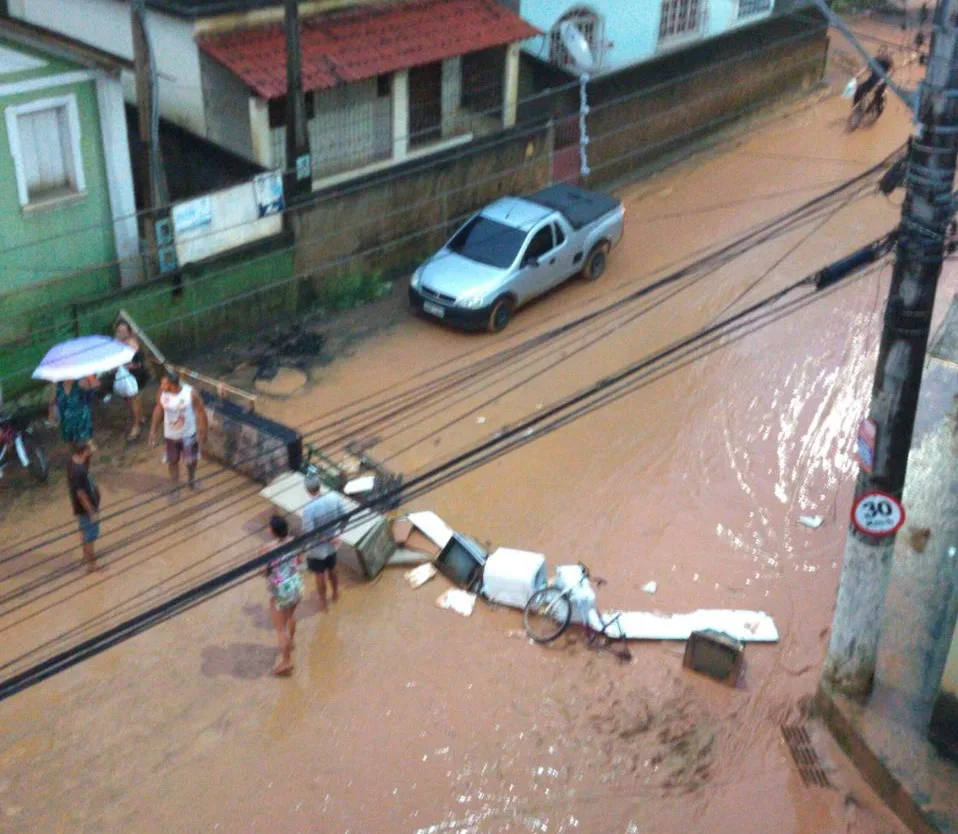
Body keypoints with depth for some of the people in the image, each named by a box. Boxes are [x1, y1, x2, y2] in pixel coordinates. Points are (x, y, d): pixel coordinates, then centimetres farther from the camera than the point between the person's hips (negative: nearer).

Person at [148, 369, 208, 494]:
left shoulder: (191, 393, -29)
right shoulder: (162, 393, -19)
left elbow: (201, 412, -15)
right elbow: (158, 410, -1)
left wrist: (203, 433, -10)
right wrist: (153, 431, 3)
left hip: (188, 435, -2)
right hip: (170, 436, 2)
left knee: (191, 461, 20)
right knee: (172, 462, 16)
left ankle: (191, 480, 50)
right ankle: (175, 488, 38)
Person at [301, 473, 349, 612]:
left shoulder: (309, 508, -32)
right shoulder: (334, 497, -17)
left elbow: (309, 533, -27)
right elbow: (345, 516, -8)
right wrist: (337, 533, -1)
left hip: (317, 549, -5)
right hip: (332, 545, 5)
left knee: (320, 577, 19)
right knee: (332, 571, 30)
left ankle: (323, 603, 39)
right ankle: (336, 594, 52)